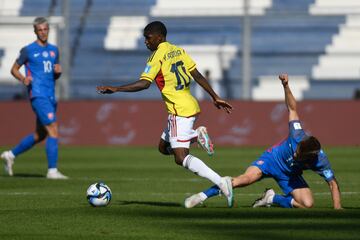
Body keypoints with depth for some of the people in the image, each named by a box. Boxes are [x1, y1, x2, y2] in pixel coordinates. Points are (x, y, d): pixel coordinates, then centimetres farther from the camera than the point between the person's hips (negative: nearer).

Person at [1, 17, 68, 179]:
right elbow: (14, 69, 5)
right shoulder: (28, 50, -1)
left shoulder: (54, 50, 17)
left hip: (50, 97, 7)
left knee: (40, 135, 14)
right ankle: (52, 170, -17)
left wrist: (58, 72, 1)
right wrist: (23, 79, -15)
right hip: (38, 95, -7)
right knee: (53, 130, -17)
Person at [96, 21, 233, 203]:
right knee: (163, 147, 21)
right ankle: (197, 135, 5)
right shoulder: (178, 51, 13)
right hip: (191, 106, 9)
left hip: (179, 111, -9)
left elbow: (144, 83, -19)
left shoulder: (158, 56, -9)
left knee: (181, 158, -12)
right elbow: (198, 76, 12)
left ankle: (221, 182, -24)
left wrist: (115, 89, -17)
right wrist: (215, 97, 15)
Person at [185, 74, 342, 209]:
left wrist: (337, 208, -24)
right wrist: (286, 86, -31)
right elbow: (292, 108, -19)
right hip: (272, 158, -1)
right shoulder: (298, 136, -30)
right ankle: (203, 196, -24)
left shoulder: (320, 162, -30)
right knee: (247, 178, -31)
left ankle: (272, 199, 1)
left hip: (289, 176, 2)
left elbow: (333, 183, -17)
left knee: (308, 204, -22)